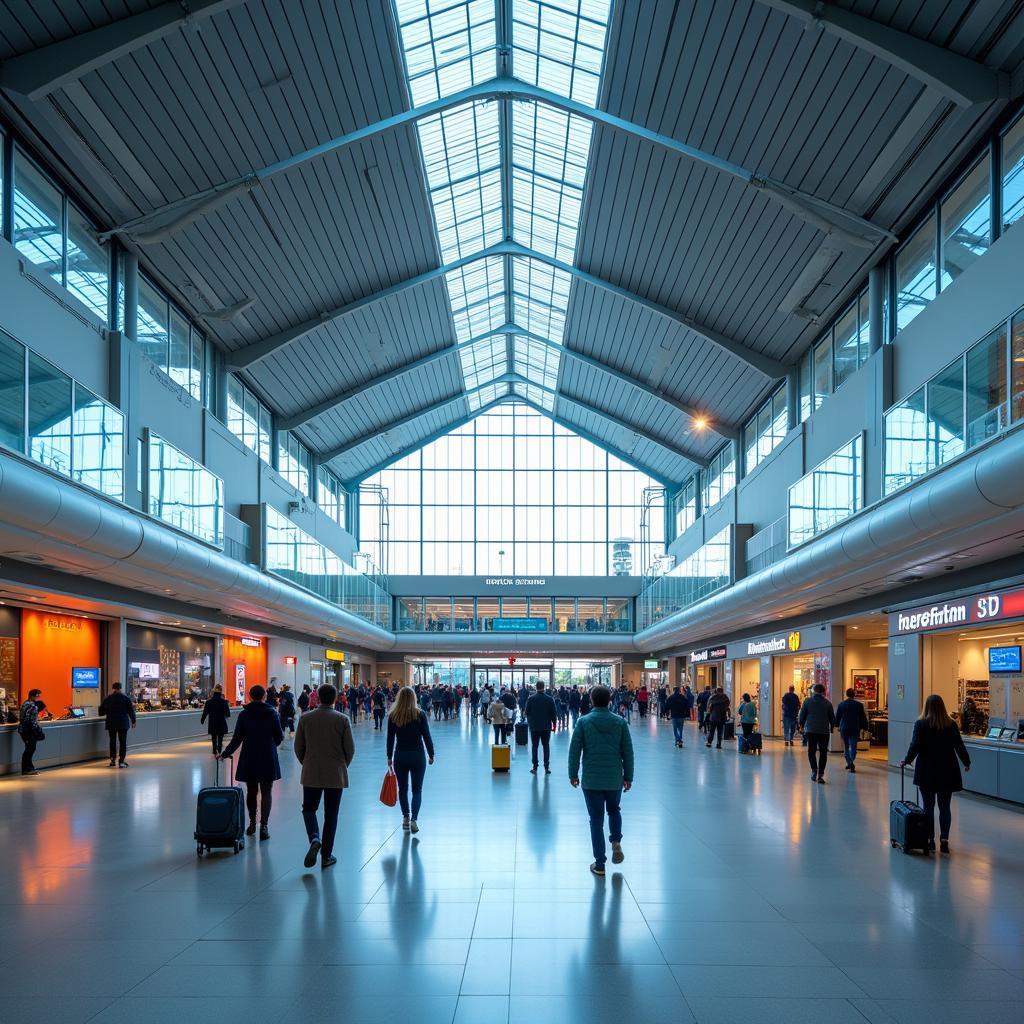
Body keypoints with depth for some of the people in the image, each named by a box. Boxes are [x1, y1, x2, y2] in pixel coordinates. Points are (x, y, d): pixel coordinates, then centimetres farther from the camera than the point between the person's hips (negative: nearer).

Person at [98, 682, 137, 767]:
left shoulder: (107, 699, 5)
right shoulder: (126, 698, -2)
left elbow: (100, 713, 12)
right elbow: (131, 711, -3)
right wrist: (133, 721, 6)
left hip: (111, 723, 2)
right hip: (123, 723, -2)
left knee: (113, 741, 13)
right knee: (123, 742, 0)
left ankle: (113, 760, 13)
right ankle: (121, 761, -5)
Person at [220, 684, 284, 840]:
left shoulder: (244, 714, -3)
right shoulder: (272, 713, -6)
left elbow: (237, 739, -3)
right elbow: (279, 737, -2)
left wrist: (225, 754, 8)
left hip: (249, 760, 2)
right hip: (268, 759, -1)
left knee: (251, 791, 15)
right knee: (266, 792, 3)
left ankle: (252, 824, 22)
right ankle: (264, 826, -6)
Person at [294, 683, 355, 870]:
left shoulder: (305, 719, -3)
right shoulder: (342, 720, -7)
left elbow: (298, 747, 2)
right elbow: (350, 748, -4)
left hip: (311, 773, 1)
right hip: (336, 774, -1)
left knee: (309, 808, 15)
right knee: (331, 815, 8)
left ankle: (314, 838, -12)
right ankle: (326, 856, 11)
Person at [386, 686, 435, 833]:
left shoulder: (393, 716, -4)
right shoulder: (420, 715, -8)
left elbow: (390, 738, 1)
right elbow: (427, 737, -6)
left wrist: (389, 757, 11)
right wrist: (431, 755, 5)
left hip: (400, 756, 1)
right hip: (418, 755, -1)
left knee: (403, 788, 16)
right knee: (417, 789, 5)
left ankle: (406, 818, 19)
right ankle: (414, 819, -10)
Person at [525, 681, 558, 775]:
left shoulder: (531, 698, -7)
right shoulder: (549, 699, -5)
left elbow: (526, 712, -3)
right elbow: (554, 713, -2)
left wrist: (529, 721, 18)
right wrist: (554, 723, 11)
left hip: (534, 726, -1)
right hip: (546, 727, 1)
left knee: (534, 746, 6)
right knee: (546, 746, 8)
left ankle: (535, 767, 4)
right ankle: (546, 767, 5)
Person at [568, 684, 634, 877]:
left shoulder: (584, 722, -7)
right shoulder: (619, 722, -2)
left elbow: (574, 750, -6)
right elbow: (627, 751, 1)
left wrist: (573, 774, 6)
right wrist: (628, 777, 10)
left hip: (591, 780, -1)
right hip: (615, 779, 2)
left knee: (596, 819, 6)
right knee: (614, 810, 26)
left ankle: (600, 864, 8)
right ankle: (616, 843, 3)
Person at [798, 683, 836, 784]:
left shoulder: (808, 701, -1)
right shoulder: (827, 702, 1)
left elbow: (802, 715, 1)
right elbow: (832, 717, 6)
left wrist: (801, 724, 19)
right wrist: (832, 727, 23)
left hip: (810, 730, 0)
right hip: (824, 730, 0)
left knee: (811, 751, 10)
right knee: (823, 752, 6)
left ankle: (814, 770, -7)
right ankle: (820, 774, 0)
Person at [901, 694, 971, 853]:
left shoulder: (921, 724, -7)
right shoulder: (951, 725, -1)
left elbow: (915, 746, -11)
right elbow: (959, 746, 1)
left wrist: (907, 761, 4)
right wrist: (966, 762, 16)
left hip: (927, 772, -1)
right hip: (947, 771, 2)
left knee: (928, 806, 7)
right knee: (945, 807, 8)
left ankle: (930, 840, 8)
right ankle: (944, 840, 4)